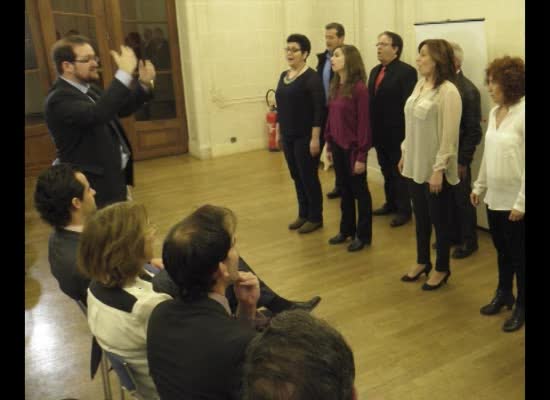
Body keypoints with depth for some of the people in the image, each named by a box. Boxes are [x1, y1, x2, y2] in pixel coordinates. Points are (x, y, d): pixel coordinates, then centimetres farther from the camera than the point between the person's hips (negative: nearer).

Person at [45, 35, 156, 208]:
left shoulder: (87, 89, 8)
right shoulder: (59, 99, -23)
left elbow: (120, 109, 16)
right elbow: (96, 114, -41)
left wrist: (144, 84, -1)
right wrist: (124, 72, -37)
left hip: (113, 178, 10)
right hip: (95, 187, -9)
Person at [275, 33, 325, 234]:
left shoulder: (311, 77, -13)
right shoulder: (284, 76, 10)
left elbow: (319, 110, -17)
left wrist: (315, 138, -20)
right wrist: (278, 131, 15)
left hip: (305, 136, -7)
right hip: (288, 136, 7)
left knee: (309, 177, 2)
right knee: (296, 177, 14)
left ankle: (315, 218, 15)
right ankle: (303, 214, 27)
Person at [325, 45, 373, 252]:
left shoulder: (359, 88, -17)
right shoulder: (335, 86, 5)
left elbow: (364, 123, -16)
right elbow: (330, 117, 9)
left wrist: (361, 155, -16)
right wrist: (329, 144, 10)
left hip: (353, 148, -7)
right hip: (337, 146, 7)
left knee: (359, 191, 8)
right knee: (344, 190, 18)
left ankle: (363, 235, 21)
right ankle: (346, 229, 33)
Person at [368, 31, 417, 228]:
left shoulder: (406, 71, -12)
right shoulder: (375, 71, 12)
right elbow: (371, 100, 10)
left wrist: (406, 134, -20)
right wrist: (370, 128, 7)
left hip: (397, 133, -7)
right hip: (380, 132, 7)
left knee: (399, 172, 4)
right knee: (386, 171, 18)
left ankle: (404, 210, 17)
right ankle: (391, 203, 33)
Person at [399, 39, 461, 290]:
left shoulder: (448, 91, -17)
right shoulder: (420, 85, 7)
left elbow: (449, 135, -19)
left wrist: (439, 169, -20)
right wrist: (404, 153, 15)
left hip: (433, 168, -7)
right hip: (415, 165, 7)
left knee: (439, 219, 8)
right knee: (420, 217, 18)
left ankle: (442, 269, 24)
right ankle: (422, 262, 35)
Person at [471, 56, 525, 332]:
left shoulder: (522, 115, -17)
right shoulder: (495, 112, 7)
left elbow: (525, 163, -18)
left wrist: (521, 203, -18)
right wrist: (479, 186, 15)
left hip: (515, 201, -7)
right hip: (494, 197, 7)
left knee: (518, 254, 8)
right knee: (501, 250, 20)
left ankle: (521, 306, 24)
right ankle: (503, 294, 38)